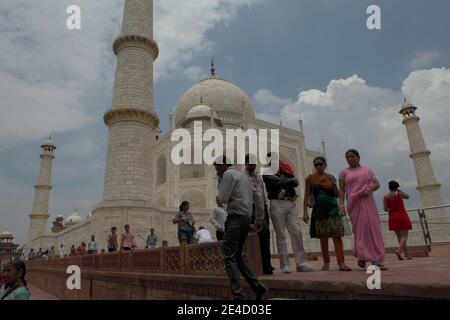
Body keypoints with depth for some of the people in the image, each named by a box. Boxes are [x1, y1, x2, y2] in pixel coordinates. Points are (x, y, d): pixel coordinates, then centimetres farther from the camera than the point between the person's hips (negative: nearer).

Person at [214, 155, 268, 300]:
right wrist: (259, 220, 22)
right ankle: (257, 286, 9)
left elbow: (223, 199, -10)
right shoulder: (242, 175, 21)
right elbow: (258, 198, 20)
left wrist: (220, 184, 5)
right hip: (246, 219, 9)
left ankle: (238, 295, -8)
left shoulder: (228, 174, -4)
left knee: (229, 258, -5)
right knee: (236, 255, 16)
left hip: (235, 219, -9)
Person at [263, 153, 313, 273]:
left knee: (297, 232, -3)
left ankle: (301, 263, 3)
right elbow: (276, 185, -11)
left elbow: (296, 182, 4)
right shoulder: (266, 174, 4)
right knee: (280, 235, 0)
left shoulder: (286, 170, 17)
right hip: (277, 204, -3)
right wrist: (290, 181, -3)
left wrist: (284, 188, -8)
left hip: (290, 203, 4)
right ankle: (285, 264, 6)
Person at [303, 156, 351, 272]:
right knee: (323, 237, 4)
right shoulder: (310, 178, 2)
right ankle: (326, 263, 15)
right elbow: (306, 196, 1)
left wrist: (334, 184, -8)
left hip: (332, 208, 1)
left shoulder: (331, 177, 8)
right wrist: (305, 212, -5)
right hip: (319, 209, -1)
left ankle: (341, 263, -7)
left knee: (337, 236, -7)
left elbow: (337, 195, 10)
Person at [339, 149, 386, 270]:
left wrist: (370, 189, -9)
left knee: (373, 229, -4)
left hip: (368, 203, 2)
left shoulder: (367, 170, 17)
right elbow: (341, 190, 4)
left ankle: (376, 260, -2)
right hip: (354, 204, -2)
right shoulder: (344, 172, 11)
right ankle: (361, 256, 3)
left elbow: (377, 184, 13)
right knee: (360, 229, -7)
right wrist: (341, 204, -8)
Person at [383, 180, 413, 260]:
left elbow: (385, 209, -4)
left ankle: (407, 254, 19)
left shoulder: (385, 197, -1)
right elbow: (407, 196, 14)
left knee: (399, 236, 13)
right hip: (402, 216, -3)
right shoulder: (399, 194, -6)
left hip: (392, 218, 3)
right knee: (404, 236, -4)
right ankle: (399, 250, -26)